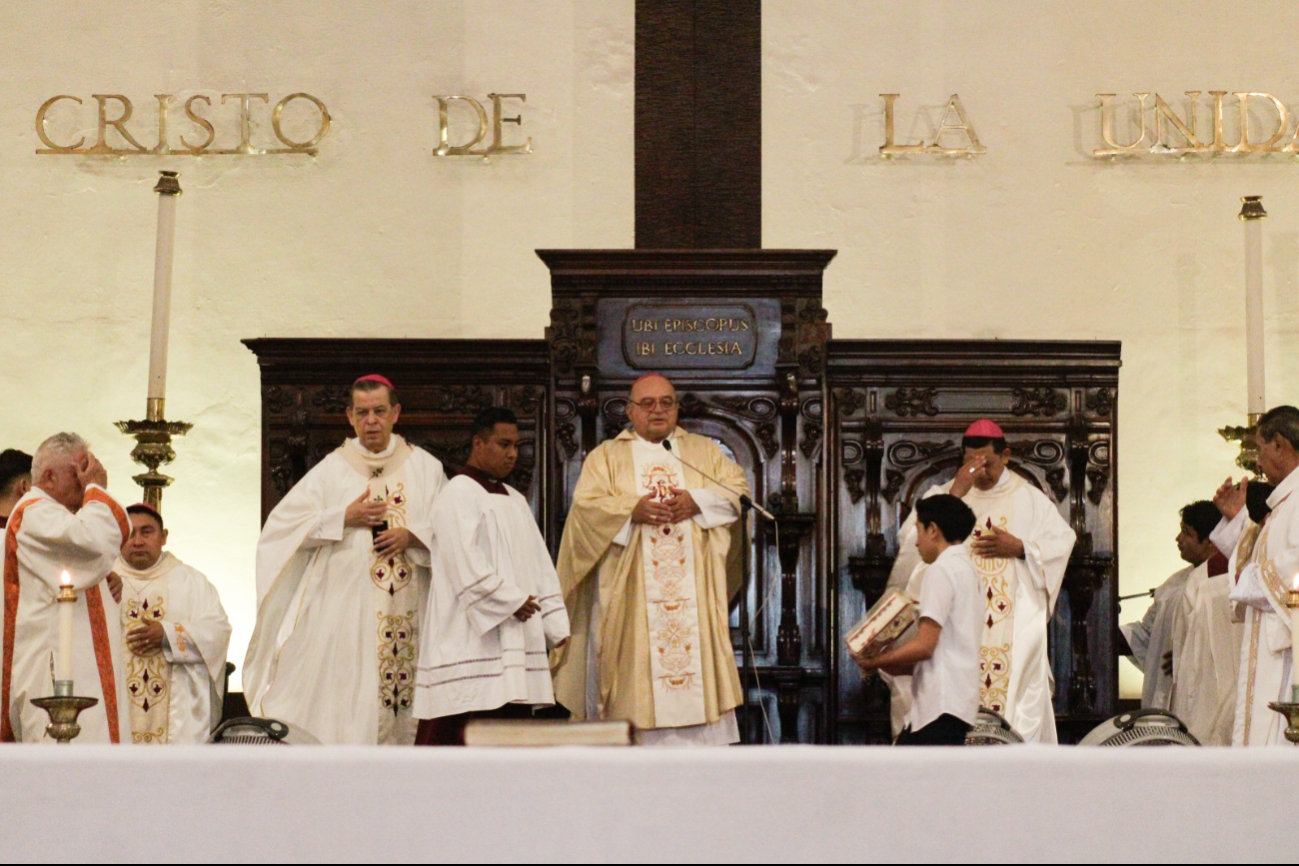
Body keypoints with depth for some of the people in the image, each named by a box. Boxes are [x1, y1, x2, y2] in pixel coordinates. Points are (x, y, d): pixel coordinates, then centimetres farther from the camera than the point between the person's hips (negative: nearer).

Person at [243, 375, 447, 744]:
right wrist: (343, 518, -7)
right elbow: (282, 526, 2)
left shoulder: (424, 467, 11)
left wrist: (413, 536, -12)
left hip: (408, 613, 1)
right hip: (344, 612, -1)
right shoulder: (330, 471, 8)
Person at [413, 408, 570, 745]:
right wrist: (510, 601, -14)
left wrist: (555, 625, 7)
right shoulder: (458, 495, -6)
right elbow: (466, 565, -16)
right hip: (472, 639, -8)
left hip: (516, 641, 8)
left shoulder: (515, 500, 20)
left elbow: (540, 565, 16)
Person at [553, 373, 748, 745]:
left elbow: (738, 488, 7)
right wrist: (632, 510, -17)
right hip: (633, 595, -1)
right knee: (638, 660, -8)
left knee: (698, 653, -6)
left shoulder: (705, 451, 19)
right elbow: (586, 505, -1)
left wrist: (698, 501, -11)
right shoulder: (606, 456, 13)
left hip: (694, 588, 1)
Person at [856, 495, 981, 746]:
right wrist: (898, 667, 12)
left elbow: (925, 645, -16)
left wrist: (873, 661, -4)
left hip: (941, 705, -10)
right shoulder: (967, 569, 19)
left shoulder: (942, 569, -9)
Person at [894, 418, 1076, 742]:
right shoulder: (941, 495, 8)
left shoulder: (1029, 499, 11)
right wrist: (954, 494, -15)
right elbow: (911, 540, -7)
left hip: (1015, 630, 0)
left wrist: (1019, 548, -8)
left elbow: (1062, 542, 8)